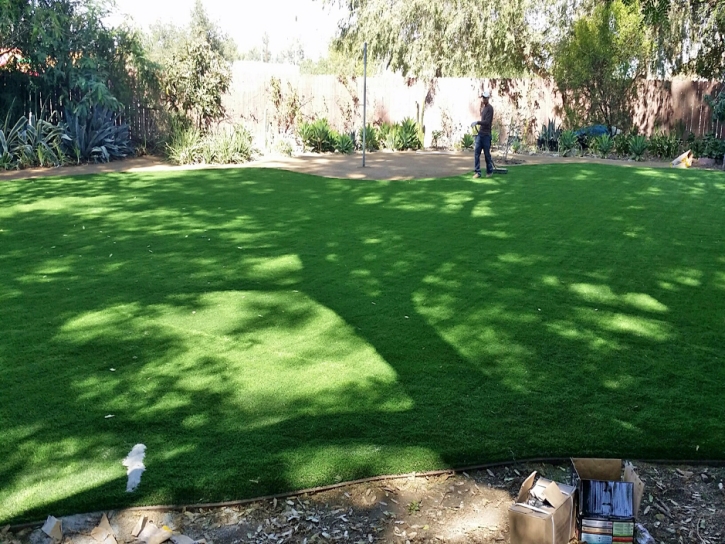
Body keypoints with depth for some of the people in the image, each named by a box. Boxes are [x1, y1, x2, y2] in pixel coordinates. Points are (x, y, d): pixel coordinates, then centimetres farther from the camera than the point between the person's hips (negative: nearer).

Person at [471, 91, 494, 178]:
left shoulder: (489, 108, -9)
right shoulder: (482, 107, 16)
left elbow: (487, 122, -17)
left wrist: (477, 122, -25)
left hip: (486, 134, -7)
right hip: (480, 133, 7)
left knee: (487, 154, 1)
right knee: (476, 153, 0)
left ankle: (490, 171, 16)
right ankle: (477, 172, 2)